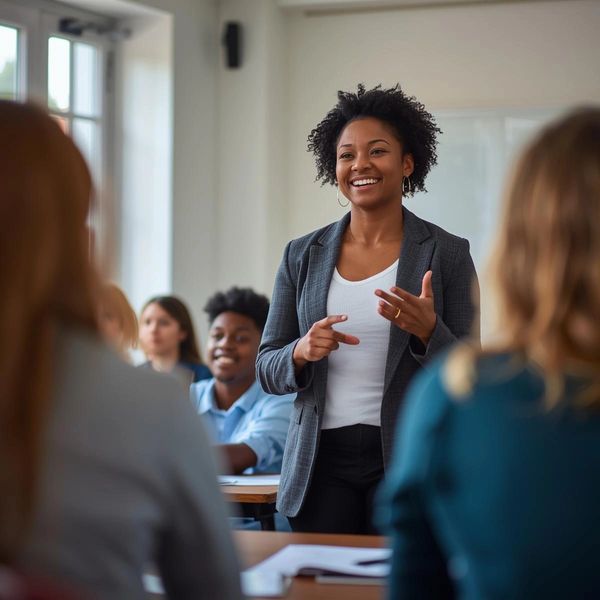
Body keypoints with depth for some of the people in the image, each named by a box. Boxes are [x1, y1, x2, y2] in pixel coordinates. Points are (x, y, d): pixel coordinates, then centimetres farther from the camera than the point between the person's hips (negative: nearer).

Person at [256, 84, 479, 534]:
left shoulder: (446, 253, 0)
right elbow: (268, 370, 9)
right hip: (320, 462, 2)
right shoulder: (302, 256, 8)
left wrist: (428, 330, -20)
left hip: (407, 463, -2)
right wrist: (302, 351, -12)